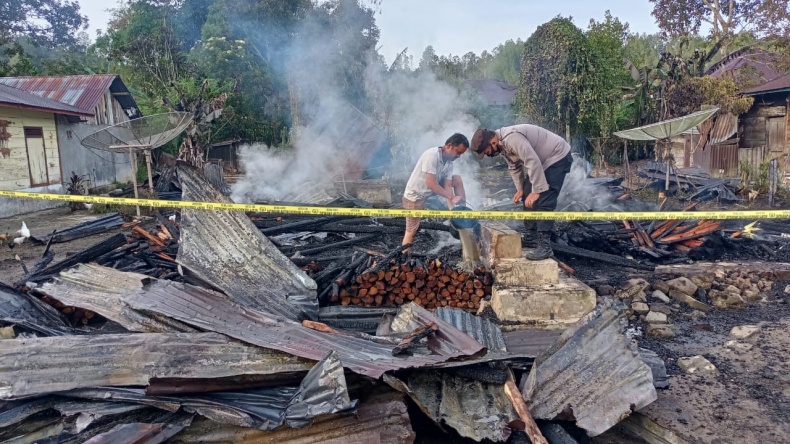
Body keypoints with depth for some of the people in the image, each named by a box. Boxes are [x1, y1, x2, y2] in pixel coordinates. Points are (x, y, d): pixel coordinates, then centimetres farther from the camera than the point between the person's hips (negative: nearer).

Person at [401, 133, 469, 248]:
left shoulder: (449, 163, -5)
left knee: (457, 179, 2)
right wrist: (451, 197, -27)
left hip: (430, 193, 7)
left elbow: (447, 186, -9)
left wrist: (452, 209, -20)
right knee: (411, 231, -6)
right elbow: (430, 183, -33)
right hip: (415, 196, -7)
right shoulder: (432, 155, -27)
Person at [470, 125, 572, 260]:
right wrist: (520, 189, 4)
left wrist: (537, 191, -30)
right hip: (542, 161, 10)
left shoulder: (512, 138, -31)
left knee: (544, 202, -18)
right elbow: (514, 167, 12)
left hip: (557, 157, -10)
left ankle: (544, 246, -18)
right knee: (528, 199, 13)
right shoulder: (502, 144, 1)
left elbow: (533, 163, -33)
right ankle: (531, 237, 22)